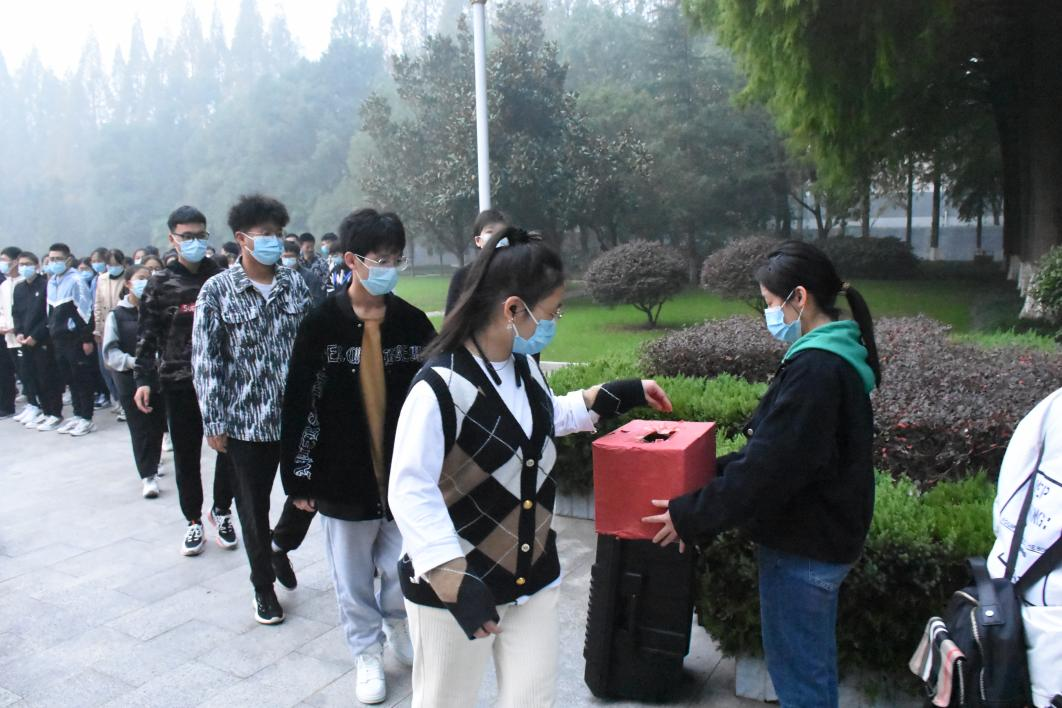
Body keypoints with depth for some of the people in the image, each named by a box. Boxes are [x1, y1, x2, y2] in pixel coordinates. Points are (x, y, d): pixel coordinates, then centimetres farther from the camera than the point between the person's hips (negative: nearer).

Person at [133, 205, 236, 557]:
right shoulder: (160, 284, 3)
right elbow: (147, 336, 3)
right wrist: (143, 379, -6)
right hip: (179, 382, 0)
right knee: (186, 455, 8)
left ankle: (222, 511, 26)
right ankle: (193, 520, 24)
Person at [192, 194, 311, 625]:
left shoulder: (295, 285, 4)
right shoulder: (217, 291, -4)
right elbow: (206, 361, -4)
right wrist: (214, 423, -6)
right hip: (246, 423, -2)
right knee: (254, 512, 11)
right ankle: (264, 586, 31)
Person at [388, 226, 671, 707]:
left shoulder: (525, 365, 2)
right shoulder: (442, 385, -24)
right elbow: (410, 491, -24)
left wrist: (616, 396, 17)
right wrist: (454, 580, -30)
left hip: (531, 573, 7)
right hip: (454, 583, -7)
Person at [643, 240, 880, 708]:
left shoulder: (815, 369, -26)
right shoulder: (836, 357, 7)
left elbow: (768, 469, -25)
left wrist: (692, 516, -16)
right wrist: (717, 469, 13)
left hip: (801, 549, -10)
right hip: (824, 537, 10)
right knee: (816, 664, 24)